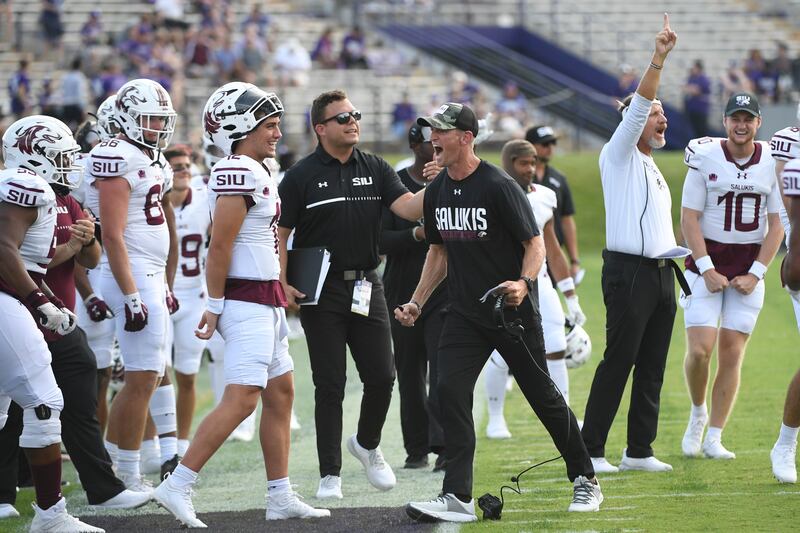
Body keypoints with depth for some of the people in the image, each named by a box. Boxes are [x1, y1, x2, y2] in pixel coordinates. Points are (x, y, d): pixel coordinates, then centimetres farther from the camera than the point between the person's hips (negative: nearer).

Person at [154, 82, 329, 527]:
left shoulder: (258, 172, 15)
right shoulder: (240, 173, -17)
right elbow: (219, 247, -19)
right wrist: (215, 305, -16)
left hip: (265, 301, 11)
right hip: (247, 301, -11)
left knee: (281, 394, 13)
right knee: (242, 398, -15)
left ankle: (281, 496, 18)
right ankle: (178, 487, -15)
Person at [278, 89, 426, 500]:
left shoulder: (375, 169, 9)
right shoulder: (302, 176, -2)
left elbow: (408, 208, -3)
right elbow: (280, 233, -2)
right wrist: (282, 282, -14)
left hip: (366, 288, 3)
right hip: (320, 292, -3)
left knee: (381, 376, 1)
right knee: (330, 385, -1)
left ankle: (367, 445, 28)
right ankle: (330, 474, 6)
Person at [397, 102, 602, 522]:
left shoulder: (498, 186, -15)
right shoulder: (437, 191, 6)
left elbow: (535, 243, -13)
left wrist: (524, 283, -31)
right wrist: (417, 303, 12)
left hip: (513, 312, -6)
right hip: (465, 314, 6)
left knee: (542, 395, 4)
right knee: (450, 390, -11)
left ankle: (585, 480, 22)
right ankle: (457, 498, -12)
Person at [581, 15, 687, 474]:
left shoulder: (652, 167, 23)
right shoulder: (619, 156, -2)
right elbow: (636, 108, -18)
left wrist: (676, 252, 15)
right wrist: (658, 61, -28)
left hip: (661, 272, 8)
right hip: (629, 272, -8)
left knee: (653, 367, 7)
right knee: (618, 362, -9)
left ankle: (639, 450, 11)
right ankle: (591, 450, -5)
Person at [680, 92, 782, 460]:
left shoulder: (773, 163, 0)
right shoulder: (705, 158, -6)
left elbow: (777, 225, 3)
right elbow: (689, 218, -6)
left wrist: (755, 275, -4)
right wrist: (706, 270, -12)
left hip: (749, 266, 2)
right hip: (707, 258, -2)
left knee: (731, 353, 1)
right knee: (700, 349, -12)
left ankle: (714, 438, 9)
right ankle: (697, 414, 15)